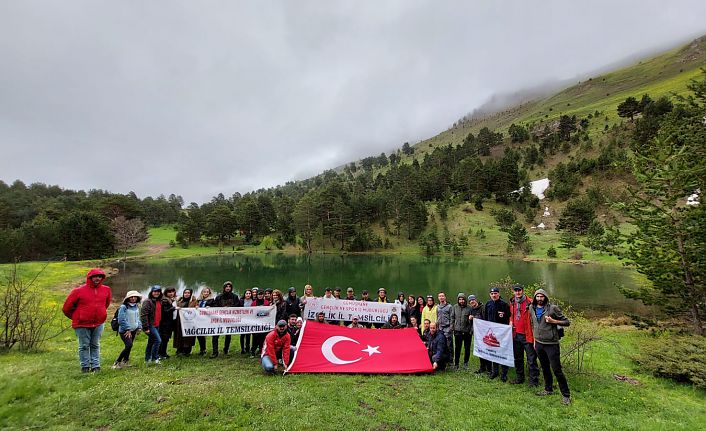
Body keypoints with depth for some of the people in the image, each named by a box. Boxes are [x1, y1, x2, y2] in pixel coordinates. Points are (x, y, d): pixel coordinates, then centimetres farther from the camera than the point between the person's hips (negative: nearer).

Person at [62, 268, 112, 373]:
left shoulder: (106, 290, -1)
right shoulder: (79, 291, -10)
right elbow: (66, 308, 1)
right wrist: (76, 318, 9)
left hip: (98, 324, 3)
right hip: (82, 325, -3)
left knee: (95, 345, 11)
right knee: (84, 346, 7)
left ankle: (96, 366, 16)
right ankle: (85, 367, 18)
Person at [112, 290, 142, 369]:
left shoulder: (136, 307, 9)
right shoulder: (124, 307, -14)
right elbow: (121, 320, -15)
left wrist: (139, 327, 7)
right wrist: (127, 329, -15)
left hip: (133, 330, 7)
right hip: (124, 330, -7)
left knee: (129, 346, 12)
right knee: (129, 345, -19)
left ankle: (125, 361, 28)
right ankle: (117, 362, -6)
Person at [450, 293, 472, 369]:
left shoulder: (469, 308, -4)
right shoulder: (454, 307, 4)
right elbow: (452, 318, 8)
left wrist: (471, 329, -8)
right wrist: (452, 327, 2)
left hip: (467, 331, -1)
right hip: (458, 331, 1)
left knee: (467, 348, 10)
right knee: (457, 348, 8)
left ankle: (466, 363, 25)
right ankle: (456, 363, 16)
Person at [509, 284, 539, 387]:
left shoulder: (529, 303, -11)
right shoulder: (512, 303, 8)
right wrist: (511, 322, 5)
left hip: (527, 335, -6)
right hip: (516, 335, 7)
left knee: (531, 359, 1)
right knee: (518, 358, 17)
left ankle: (534, 381, 11)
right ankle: (519, 378, 30)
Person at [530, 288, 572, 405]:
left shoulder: (553, 308, -12)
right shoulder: (532, 308, 4)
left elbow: (567, 322, -7)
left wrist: (553, 321, -21)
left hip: (551, 344, -5)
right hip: (539, 343, 5)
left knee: (557, 370, -2)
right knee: (545, 368, 17)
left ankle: (566, 395, 12)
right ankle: (548, 389, 33)